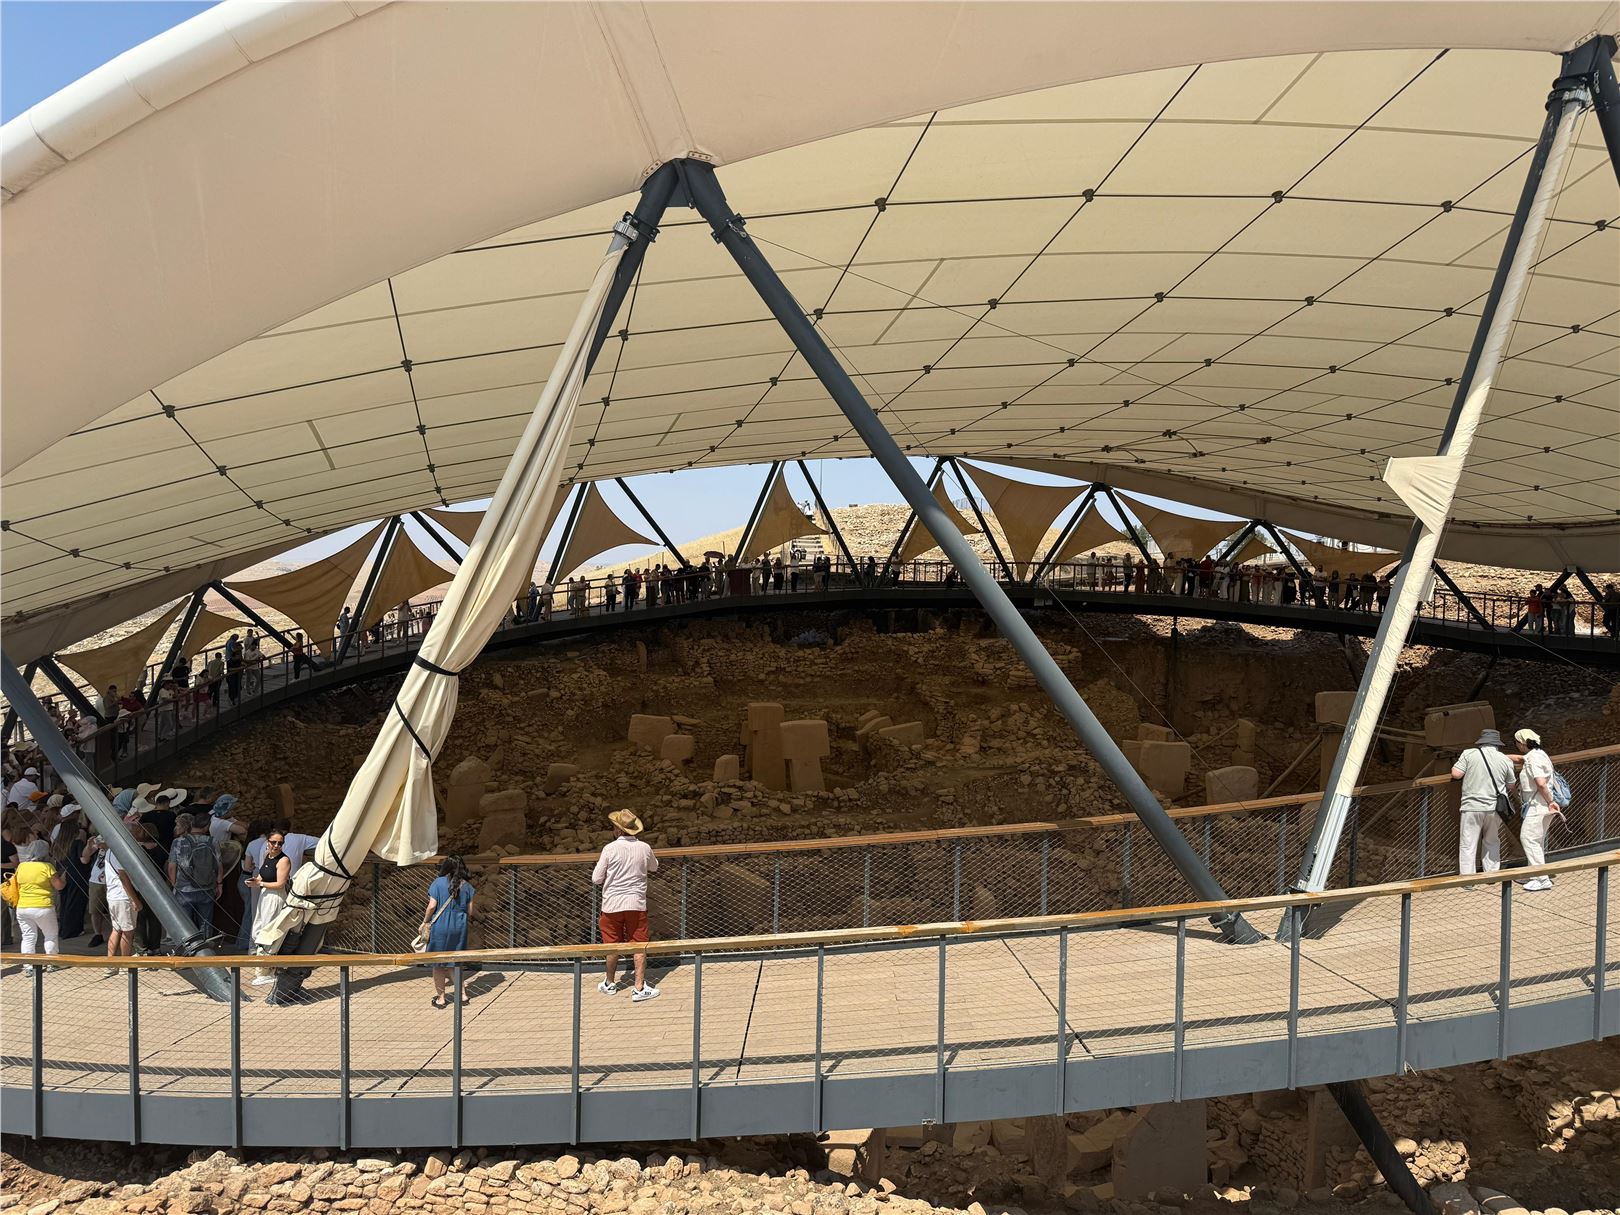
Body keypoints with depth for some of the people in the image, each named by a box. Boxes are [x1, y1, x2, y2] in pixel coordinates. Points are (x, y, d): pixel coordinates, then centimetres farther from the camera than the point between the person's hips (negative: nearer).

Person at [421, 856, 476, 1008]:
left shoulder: (438, 883, -5)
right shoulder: (466, 886, 3)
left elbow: (432, 905, -10)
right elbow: (469, 911, 4)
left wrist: (425, 922, 5)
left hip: (440, 926, -3)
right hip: (459, 927, 3)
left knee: (438, 963, 9)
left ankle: (440, 998, 15)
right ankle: (461, 994, 16)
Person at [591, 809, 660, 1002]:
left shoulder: (610, 849, -12)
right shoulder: (644, 848, -4)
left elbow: (596, 879, -6)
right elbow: (654, 868, 17)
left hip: (612, 904, -1)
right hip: (636, 903, 1)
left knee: (612, 946, 13)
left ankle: (610, 983, 29)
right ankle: (640, 988, 3)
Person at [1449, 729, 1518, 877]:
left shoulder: (1469, 754, -6)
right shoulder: (1505, 760, 2)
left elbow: (1456, 774, -10)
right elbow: (1511, 785, 12)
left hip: (1472, 807, -3)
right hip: (1494, 808, 3)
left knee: (1468, 845, 1)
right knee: (1492, 842, 21)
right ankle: (1492, 874, 25)